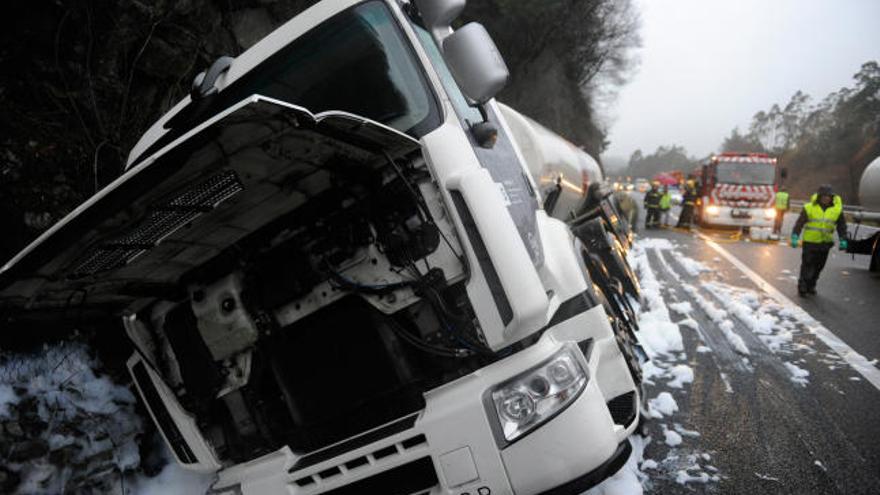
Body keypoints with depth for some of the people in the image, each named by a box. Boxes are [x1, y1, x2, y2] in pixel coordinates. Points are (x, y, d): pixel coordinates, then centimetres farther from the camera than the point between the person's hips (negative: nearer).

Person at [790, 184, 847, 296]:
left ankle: (811, 286, 24)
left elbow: (841, 226, 8)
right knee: (807, 265, -3)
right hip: (810, 242, -3)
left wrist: (843, 240, 3)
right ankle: (802, 287, 4)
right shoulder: (809, 207, -7)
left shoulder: (837, 208, 1)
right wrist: (794, 237, -14)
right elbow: (799, 223, -6)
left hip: (825, 243, 3)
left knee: (818, 266, 10)